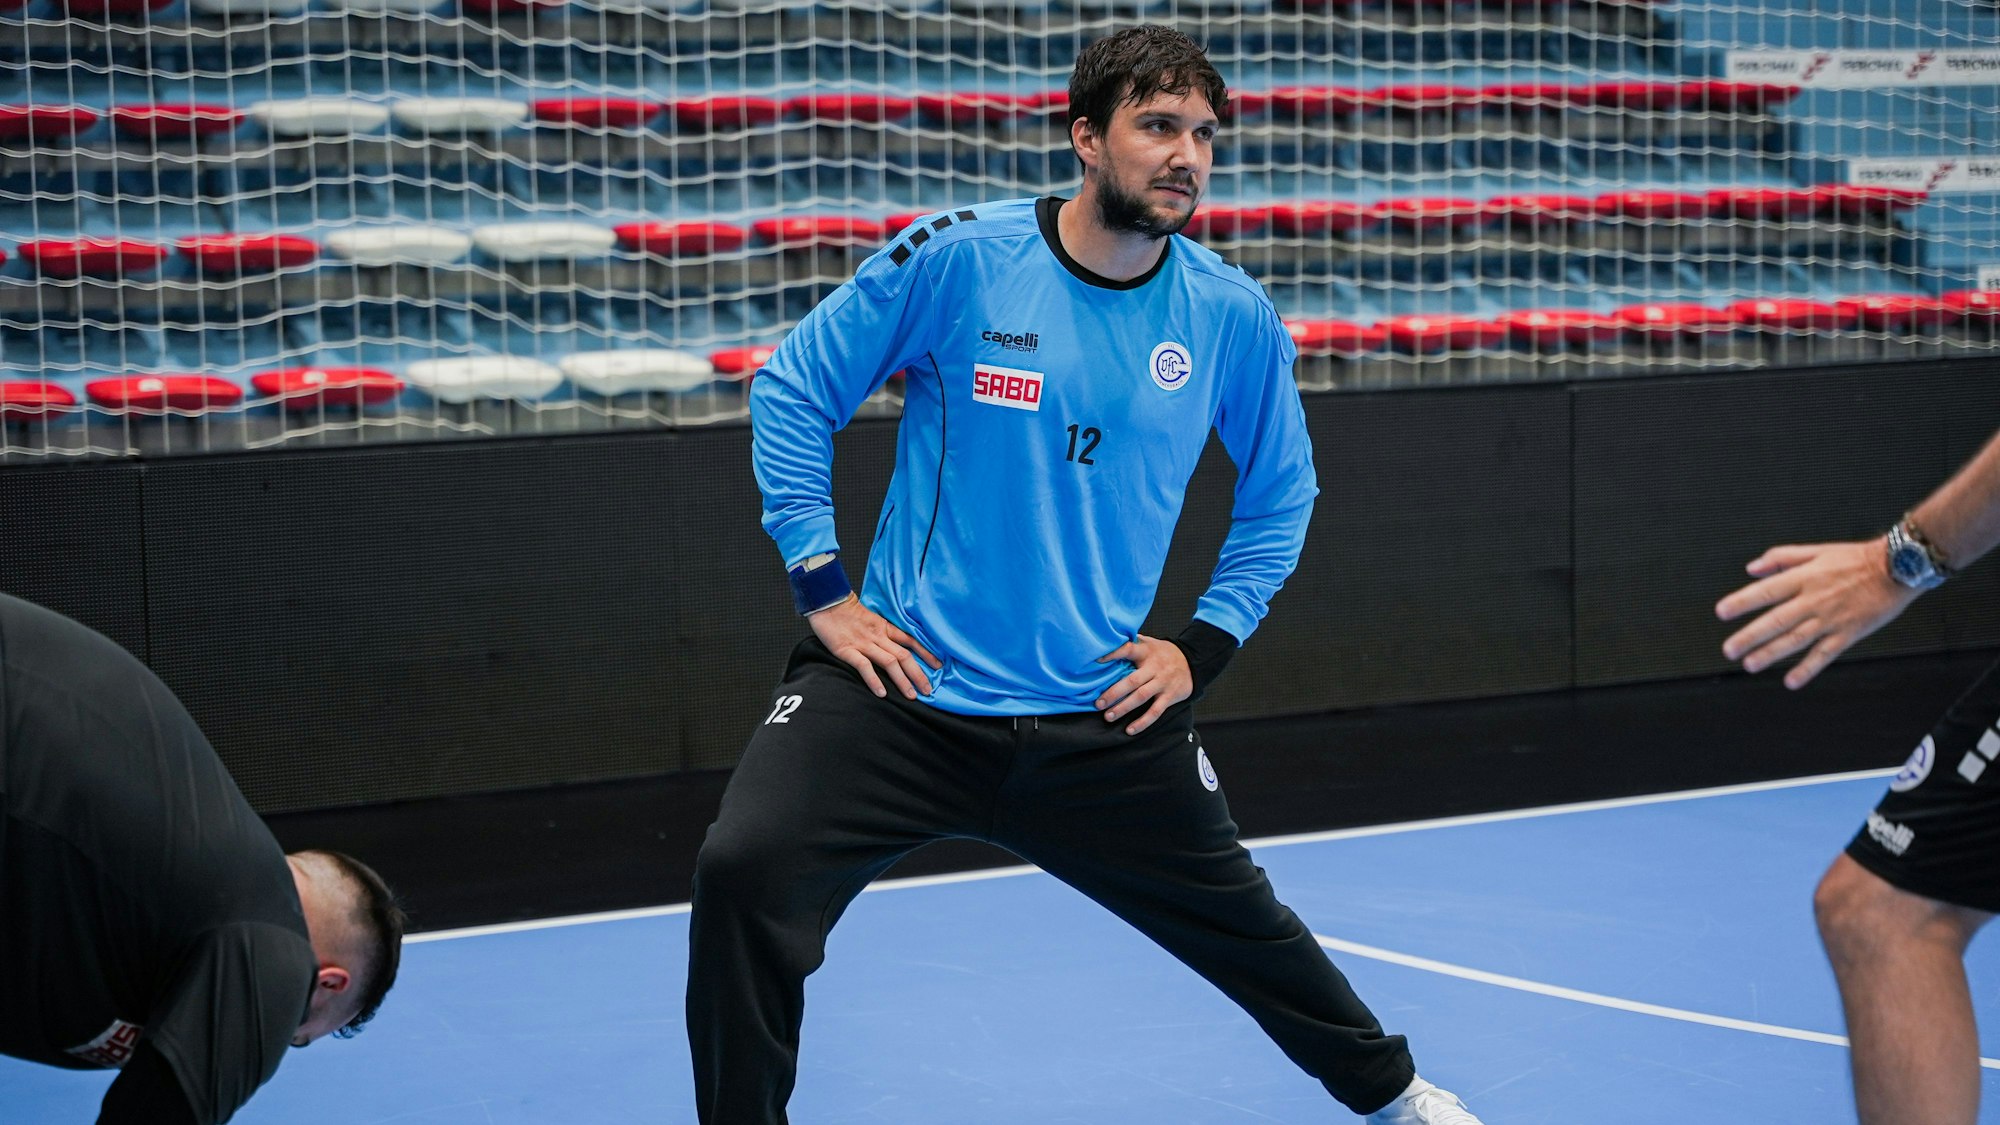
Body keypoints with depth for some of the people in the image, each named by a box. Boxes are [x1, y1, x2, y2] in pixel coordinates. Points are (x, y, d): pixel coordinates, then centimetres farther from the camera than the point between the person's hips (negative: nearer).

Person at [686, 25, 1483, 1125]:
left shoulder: (1234, 320, -2)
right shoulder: (957, 257, -11)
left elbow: (1281, 491, 15)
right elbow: (791, 389, -1)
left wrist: (1205, 643, 6)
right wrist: (822, 584, -6)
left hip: (1103, 722, 2)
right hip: (901, 688, -2)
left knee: (1242, 925, 15)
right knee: (743, 872, -23)